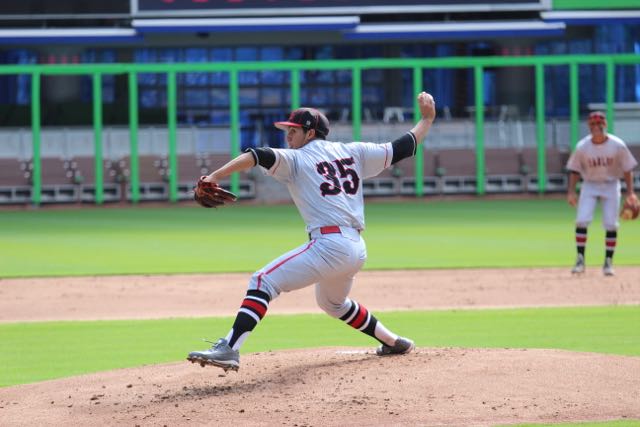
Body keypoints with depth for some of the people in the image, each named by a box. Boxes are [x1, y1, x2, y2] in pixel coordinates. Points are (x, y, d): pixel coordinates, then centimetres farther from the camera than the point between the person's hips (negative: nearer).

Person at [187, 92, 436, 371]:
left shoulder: (295, 159, 3)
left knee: (263, 282, -12)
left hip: (329, 245, -8)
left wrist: (216, 176, -26)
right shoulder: (353, 152, 18)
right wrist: (427, 119, 35)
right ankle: (394, 342, 41)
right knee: (333, 303, 35)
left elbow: (258, 157, -15)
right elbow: (403, 148, 21)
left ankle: (229, 349, -30)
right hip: (357, 250, 8)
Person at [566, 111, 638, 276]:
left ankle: (608, 262, 8)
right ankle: (580, 260, -7)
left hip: (611, 185, 0)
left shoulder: (618, 145, -13)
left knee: (611, 224, -4)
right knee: (582, 220, -14)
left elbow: (627, 169, -5)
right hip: (589, 185, 0)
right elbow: (574, 170, -2)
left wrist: (630, 192, -9)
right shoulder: (582, 147, -11)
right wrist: (571, 191, -11)